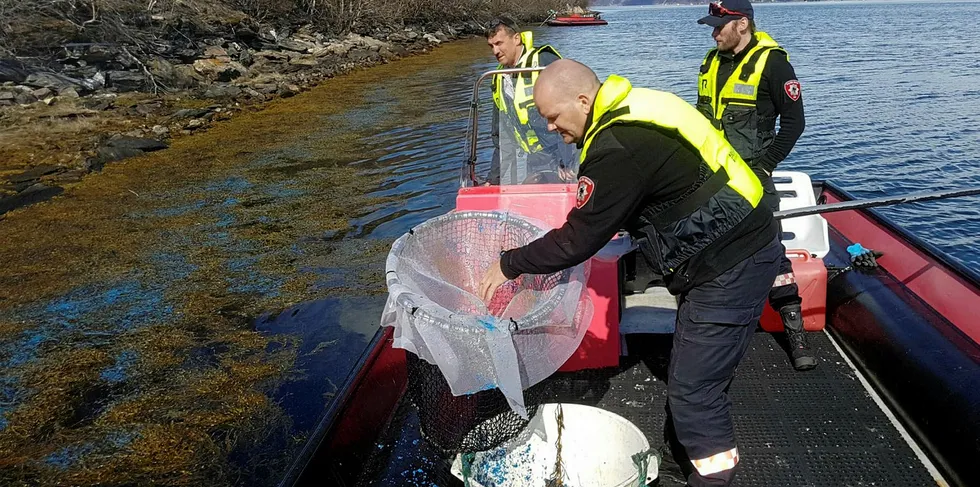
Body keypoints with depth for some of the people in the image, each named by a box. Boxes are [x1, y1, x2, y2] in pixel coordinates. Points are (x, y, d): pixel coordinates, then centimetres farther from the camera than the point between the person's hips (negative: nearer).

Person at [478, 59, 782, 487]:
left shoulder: (619, 149, -26)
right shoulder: (631, 112, 5)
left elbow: (578, 241, -20)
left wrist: (509, 265, -10)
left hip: (732, 266, -10)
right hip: (736, 249, 10)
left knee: (692, 387, -3)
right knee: (698, 372, 21)